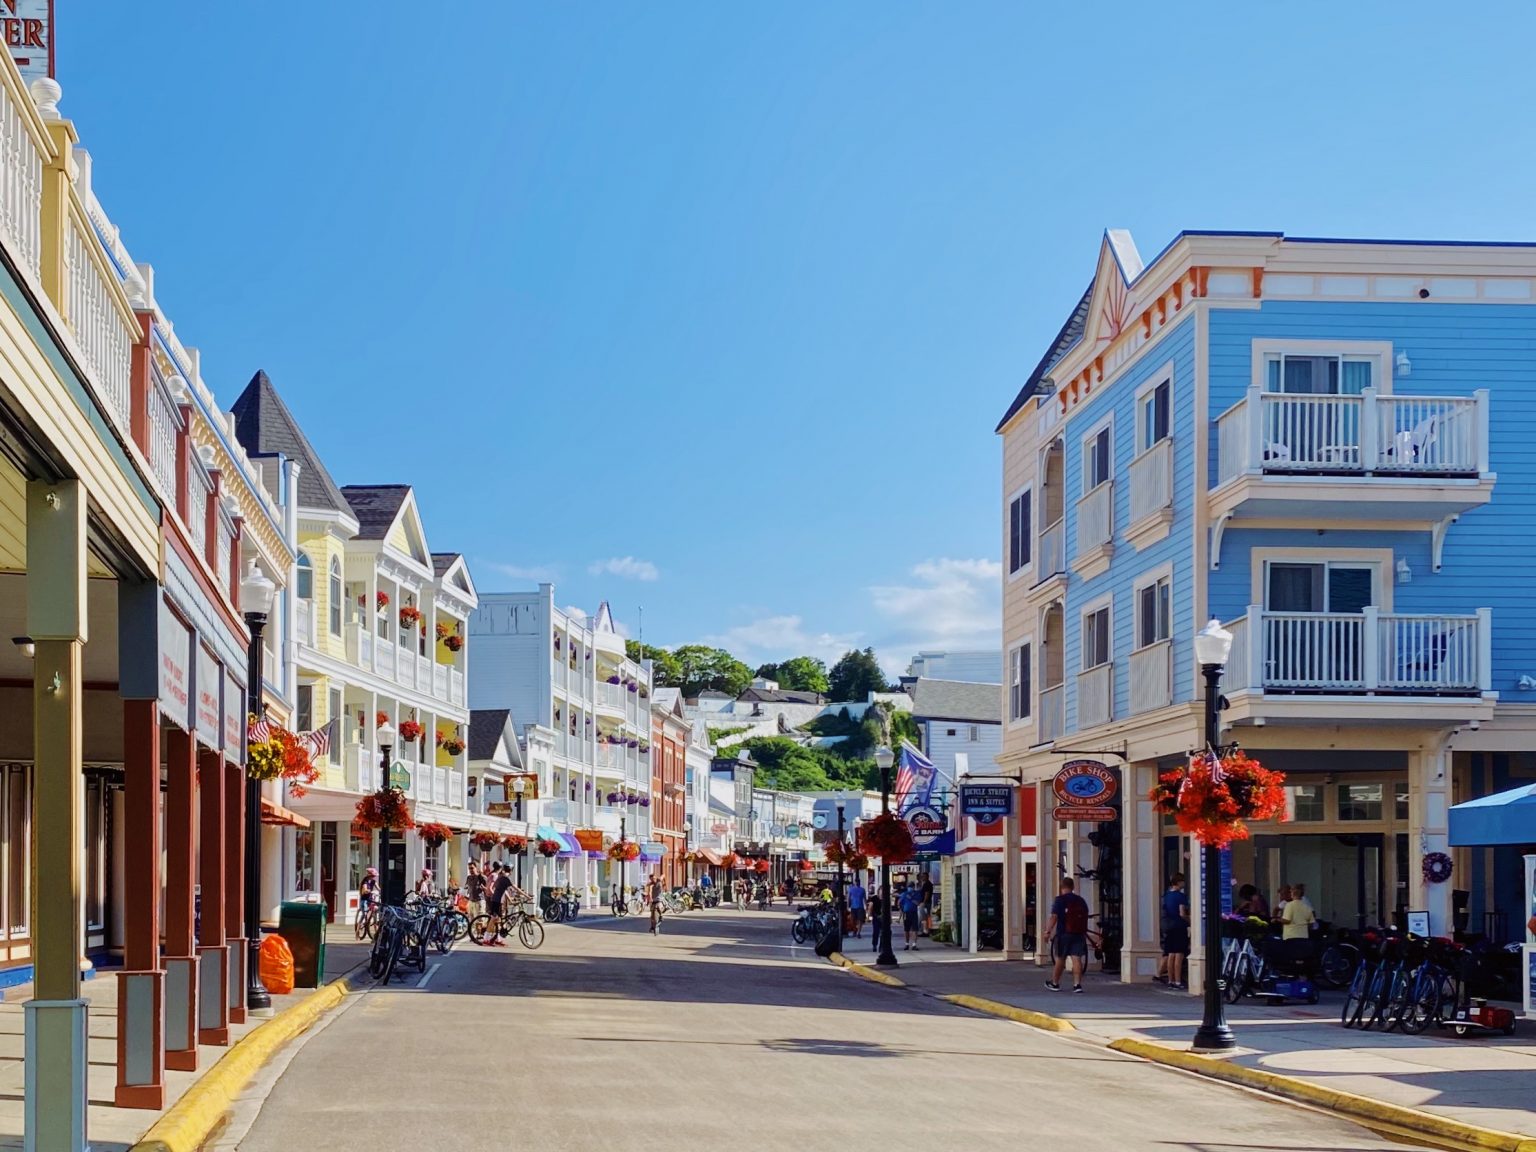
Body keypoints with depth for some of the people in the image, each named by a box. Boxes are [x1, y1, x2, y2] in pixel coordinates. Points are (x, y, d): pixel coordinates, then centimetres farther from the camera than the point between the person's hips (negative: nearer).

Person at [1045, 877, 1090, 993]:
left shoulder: (1059, 900, -6)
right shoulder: (1081, 901, 10)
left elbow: (1054, 917, -16)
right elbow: (1085, 917, 17)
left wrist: (1048, 931, -15)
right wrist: (1084, 932, 28)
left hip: (1063, 934, -3)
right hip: (1079, 934, 3)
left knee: (1060, 959, 9)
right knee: (1077, 959, -1)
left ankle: (1055, 983, 21)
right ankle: (1077, 984, -11)